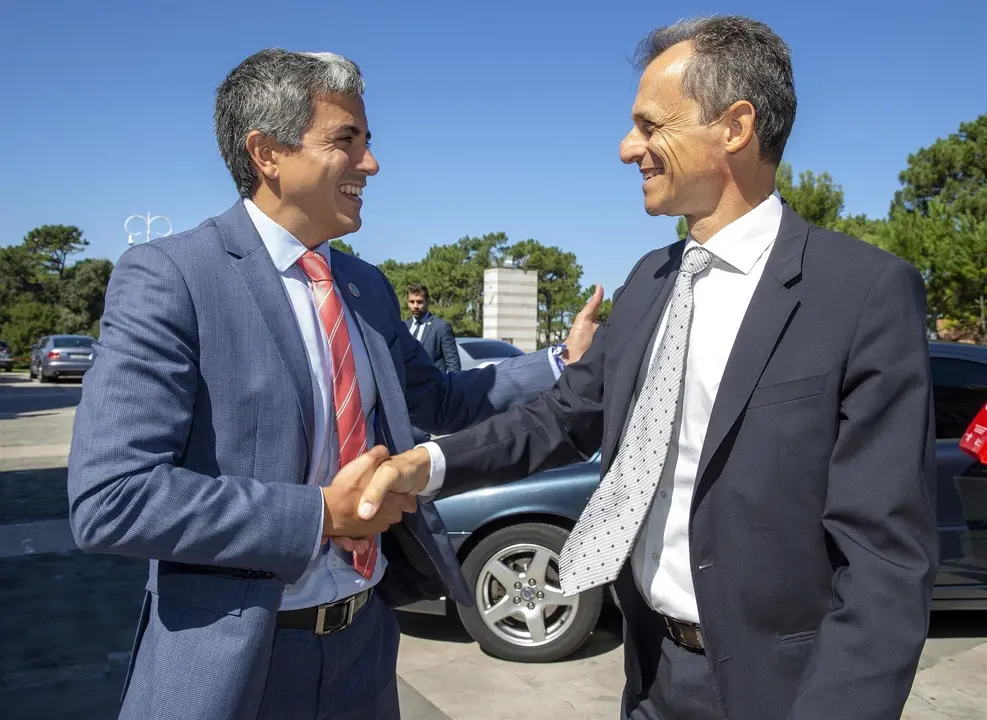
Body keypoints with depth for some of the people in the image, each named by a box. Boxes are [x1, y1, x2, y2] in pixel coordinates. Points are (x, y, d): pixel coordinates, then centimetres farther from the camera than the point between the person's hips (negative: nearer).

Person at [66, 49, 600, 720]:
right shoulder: (167, 278, -16)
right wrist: (321, 515, -21)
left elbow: (436, 400, 14)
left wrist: (562, 363, 5)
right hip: (233, 662, -6)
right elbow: (108, 497, -22)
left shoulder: (367, 286, 4)